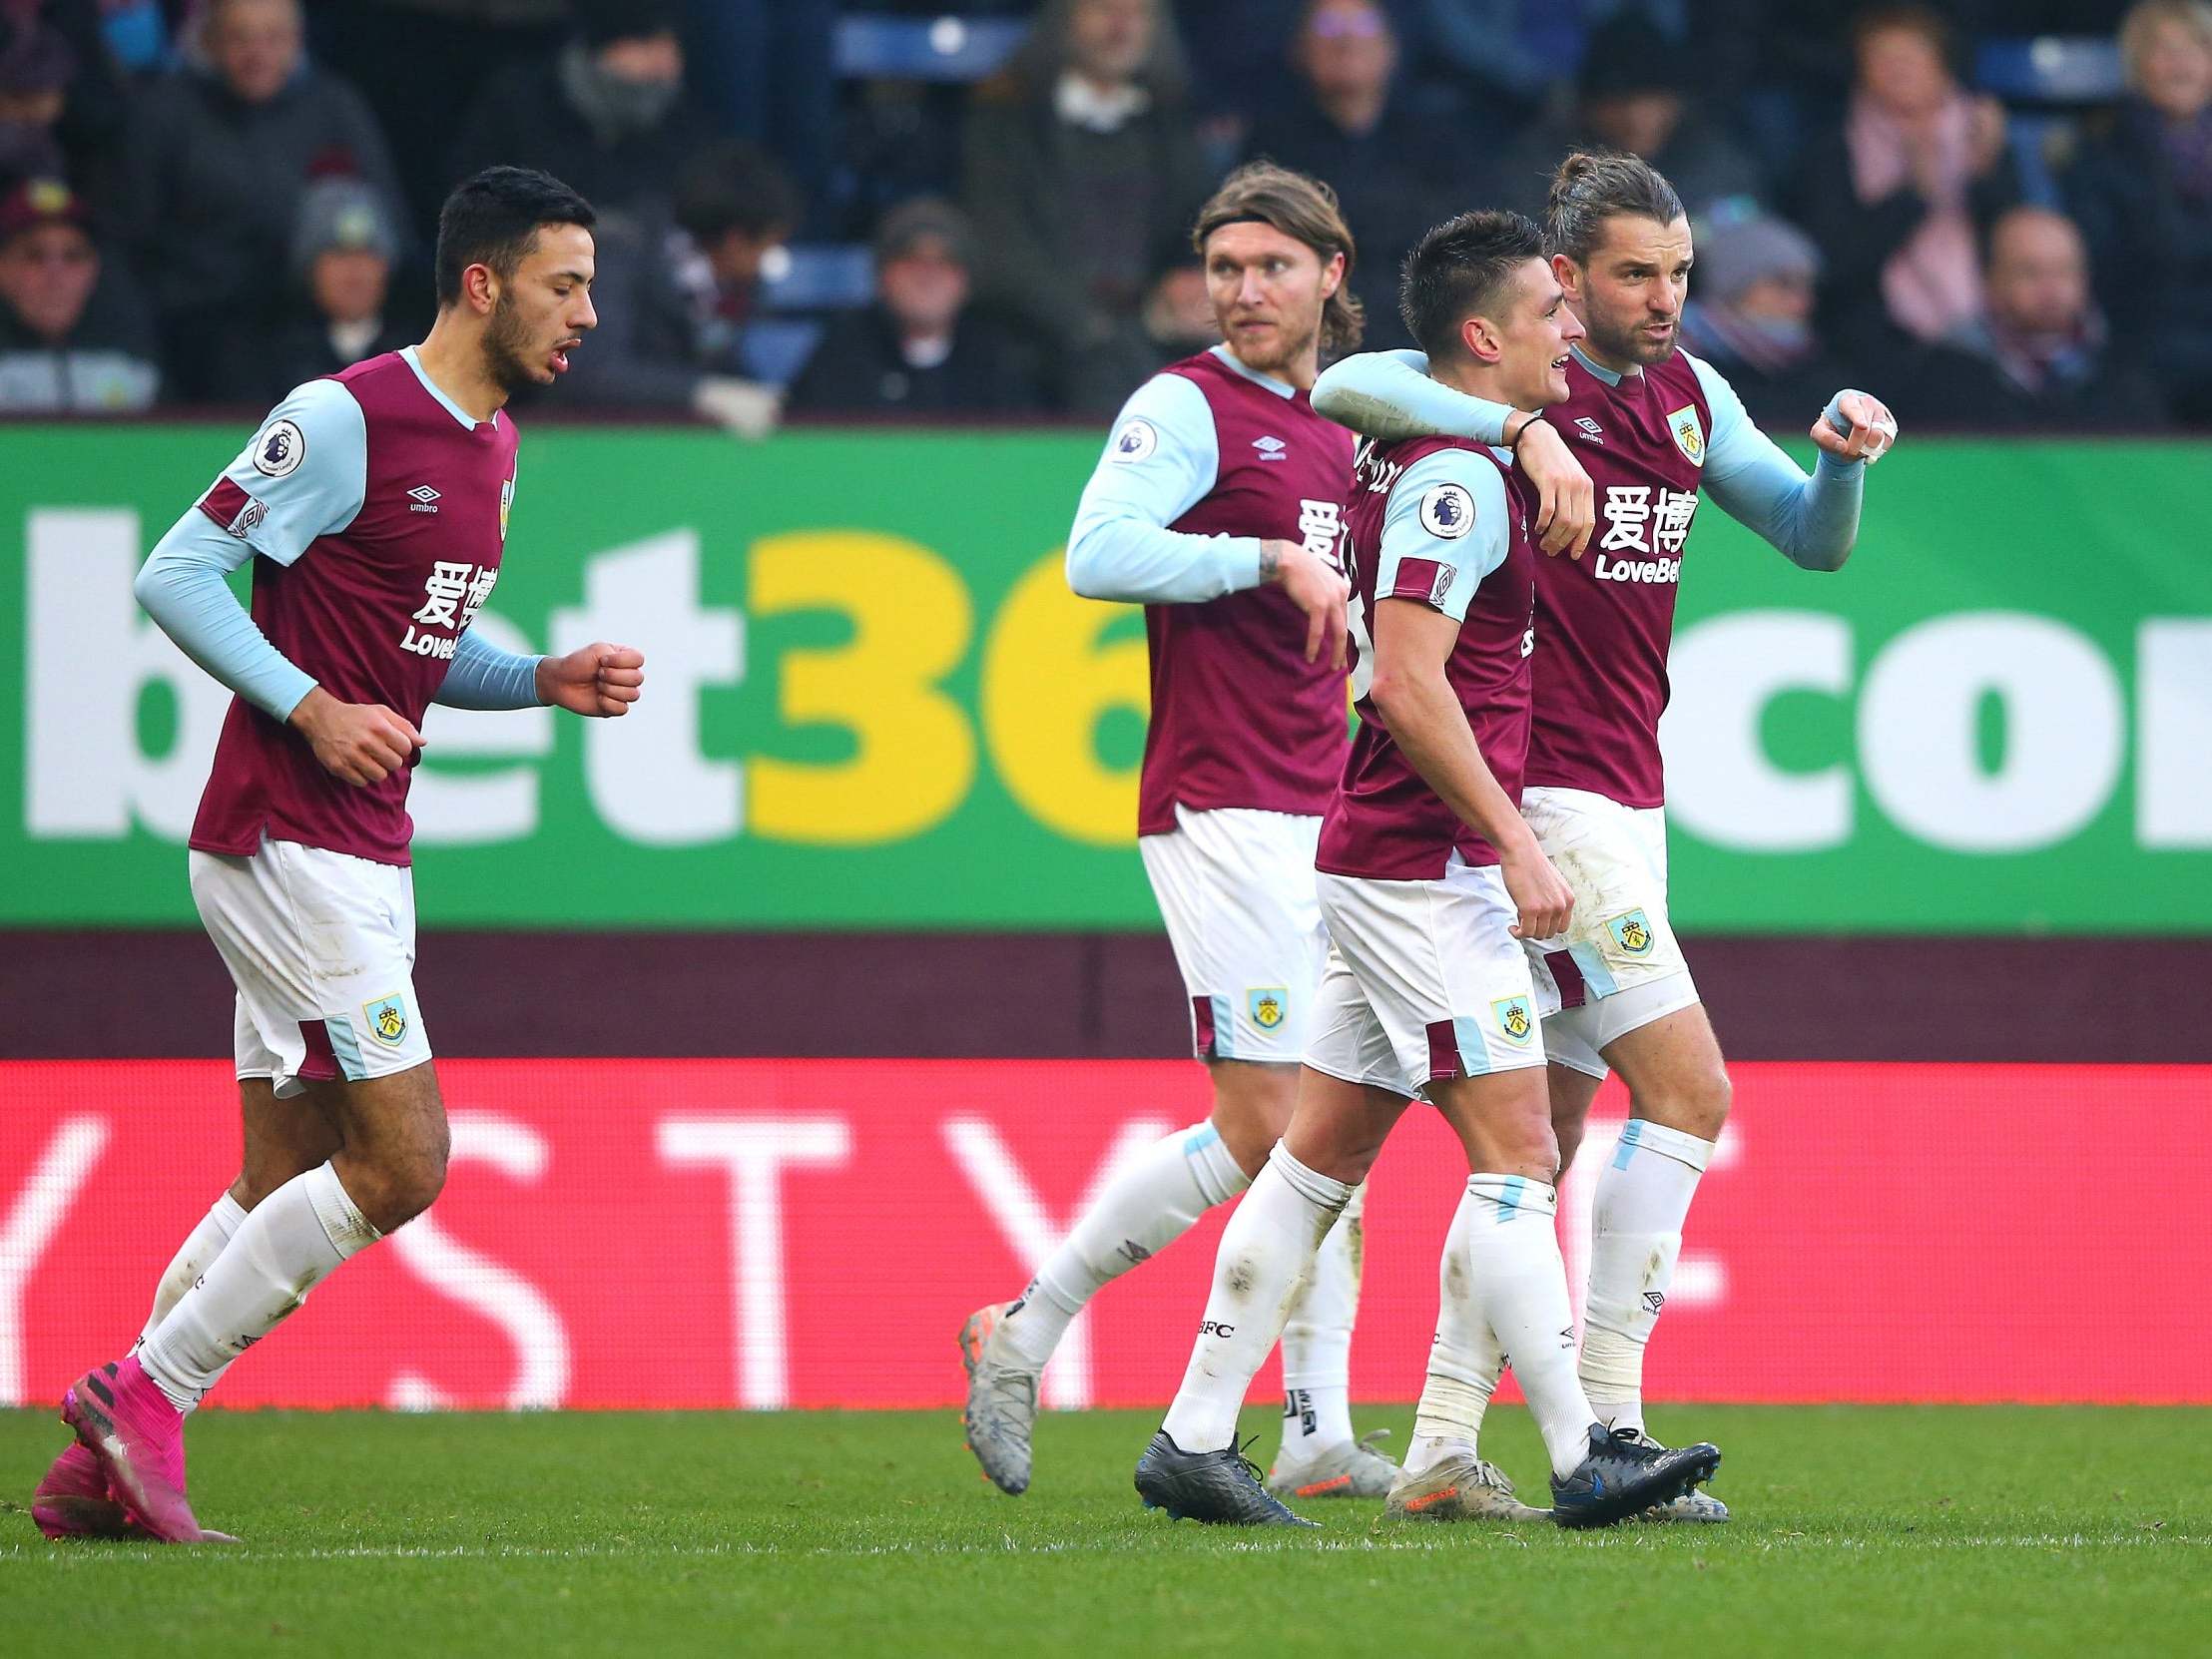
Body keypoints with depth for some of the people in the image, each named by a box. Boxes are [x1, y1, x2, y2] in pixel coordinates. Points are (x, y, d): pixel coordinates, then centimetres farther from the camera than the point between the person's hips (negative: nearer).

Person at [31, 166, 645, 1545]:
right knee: (401, 1163, -13)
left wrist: (544, 682, 7)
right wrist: (311, 708, -19)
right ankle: (145, 1394, -4)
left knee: (284, 1196, 8)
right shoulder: (345, 420, -13)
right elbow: (176, 576, -12)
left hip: (362, 858, 9)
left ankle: (99, 1470, 12)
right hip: (285, 847, -9)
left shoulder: (492, 446, 15)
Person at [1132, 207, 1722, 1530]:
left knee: (1323, 1156, 10)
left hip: (1386, 865, 10)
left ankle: (1196, 1438, 11)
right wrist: (1517, 842, -22)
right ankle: (1582, 1460, -7)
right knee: (1518, 1159, -8)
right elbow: (1406, 680, -23)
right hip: (1428, 866, -10)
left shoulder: (1423, 462, 13)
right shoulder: (1457, 480, -16)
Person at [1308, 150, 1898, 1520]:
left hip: (1628, 799, 8)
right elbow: (1346, 386, -28)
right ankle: (1605, 1422, -13)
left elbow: (1814, 538, 15)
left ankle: (1445, 1438, 10)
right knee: (1687, 1089, -14)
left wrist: (1846, 457, -6)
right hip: (1546, 798, -8)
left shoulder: (1689, 394, 12)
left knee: (1544, 1135, 7)